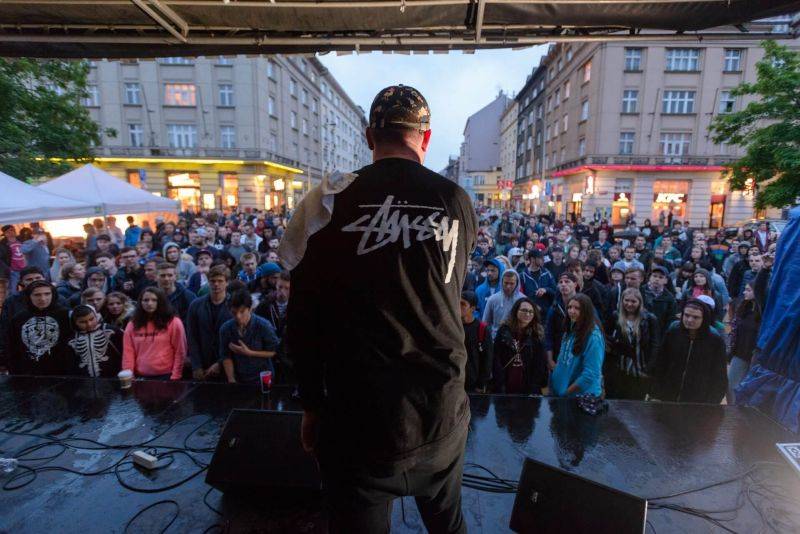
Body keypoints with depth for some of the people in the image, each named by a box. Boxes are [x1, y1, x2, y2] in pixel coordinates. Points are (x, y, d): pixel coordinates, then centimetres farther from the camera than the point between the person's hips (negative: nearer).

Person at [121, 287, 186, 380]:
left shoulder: (173, 323, -4)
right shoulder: (132, 325, 7)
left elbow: (180, 352, -4)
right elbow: (128, 352, 5)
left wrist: (175, 377, -8)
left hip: (166, 377, -3)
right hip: (140, 377, 3)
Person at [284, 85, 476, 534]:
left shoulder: (331, 200, -10)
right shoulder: (458, 201, -3)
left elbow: (303, 315, -6)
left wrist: (312, 403, 5)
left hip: (359, 414, -2)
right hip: (443, 412, 3)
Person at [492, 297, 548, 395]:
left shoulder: (537, 335, 3)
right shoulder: (504, 331, -1)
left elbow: (540, 364, 1)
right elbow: (496, 359, -4)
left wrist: (535, 389, -7)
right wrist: (500, 386, -11)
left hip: (528, 389, 1)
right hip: (506, 387, -1)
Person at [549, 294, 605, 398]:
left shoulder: (593, 337, -19)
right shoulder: (570, 330, 4)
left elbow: (590, 374, -23)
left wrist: (566, 392, -17)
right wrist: (555, 387, 4)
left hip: (582, 396, -7)